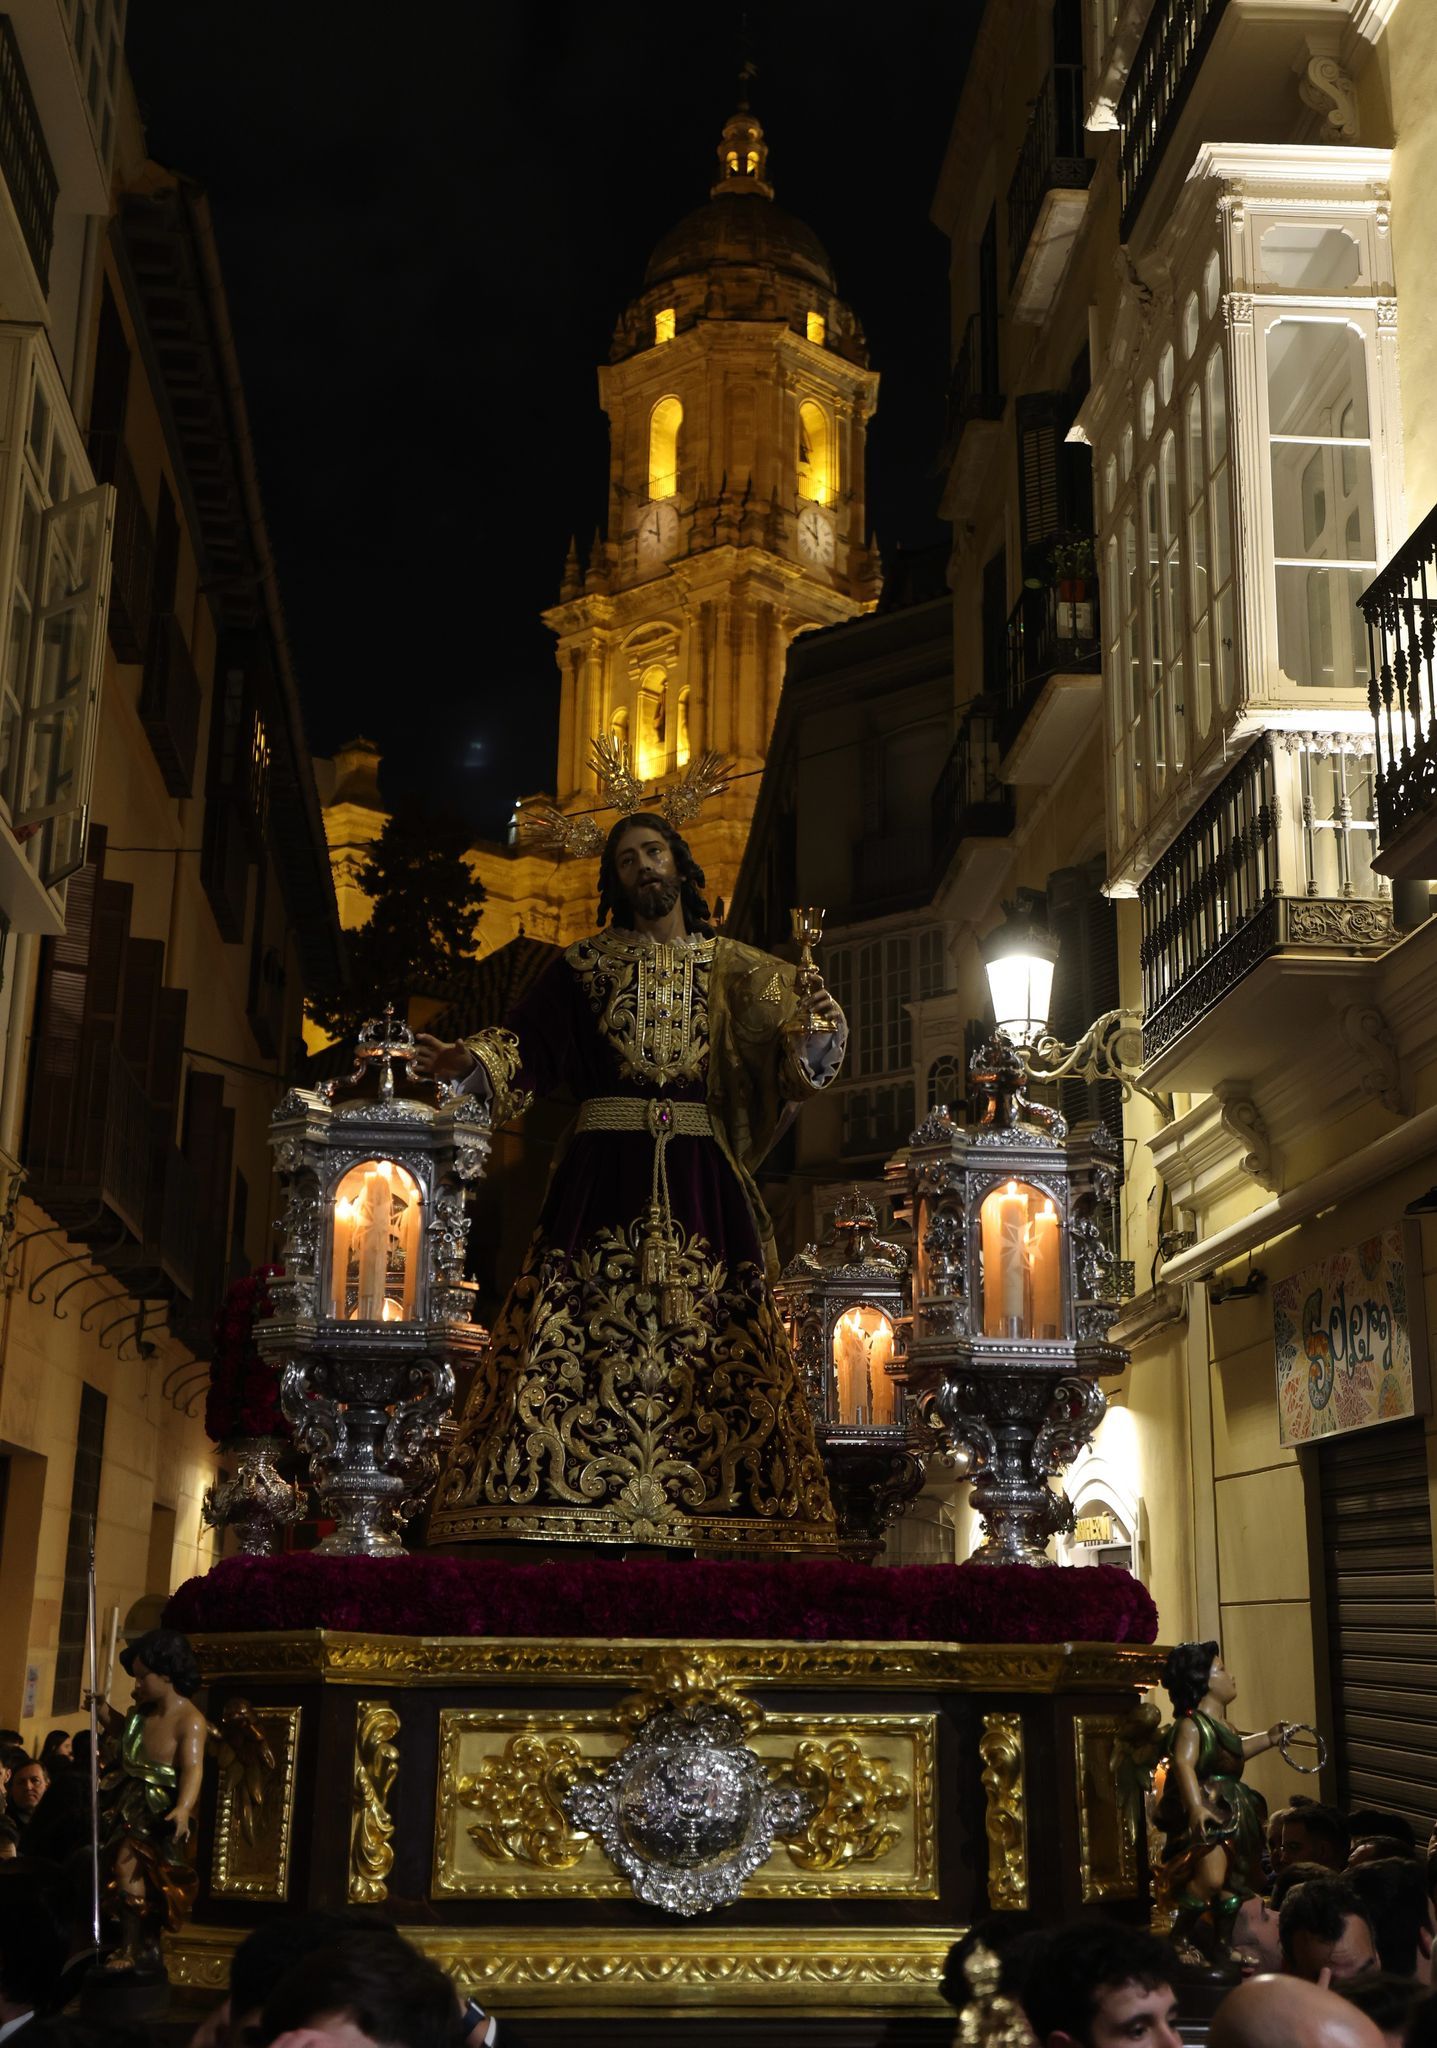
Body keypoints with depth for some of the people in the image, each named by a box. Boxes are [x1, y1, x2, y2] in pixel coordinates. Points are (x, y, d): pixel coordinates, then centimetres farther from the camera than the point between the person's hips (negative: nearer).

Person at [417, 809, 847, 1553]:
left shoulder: (731, 969, 13)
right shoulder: (587, 964, 12)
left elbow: (795, 1052, 1)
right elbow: (529, 1041, 1)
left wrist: (819, 1038, -22)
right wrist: (465, 1062, -18)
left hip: (700, 1179, 1)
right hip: (605, 1173, -1)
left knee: (704, 1344, -5)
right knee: (583, 1335, -9)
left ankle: (697, 1511, -4)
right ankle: (577, 1525, -10)